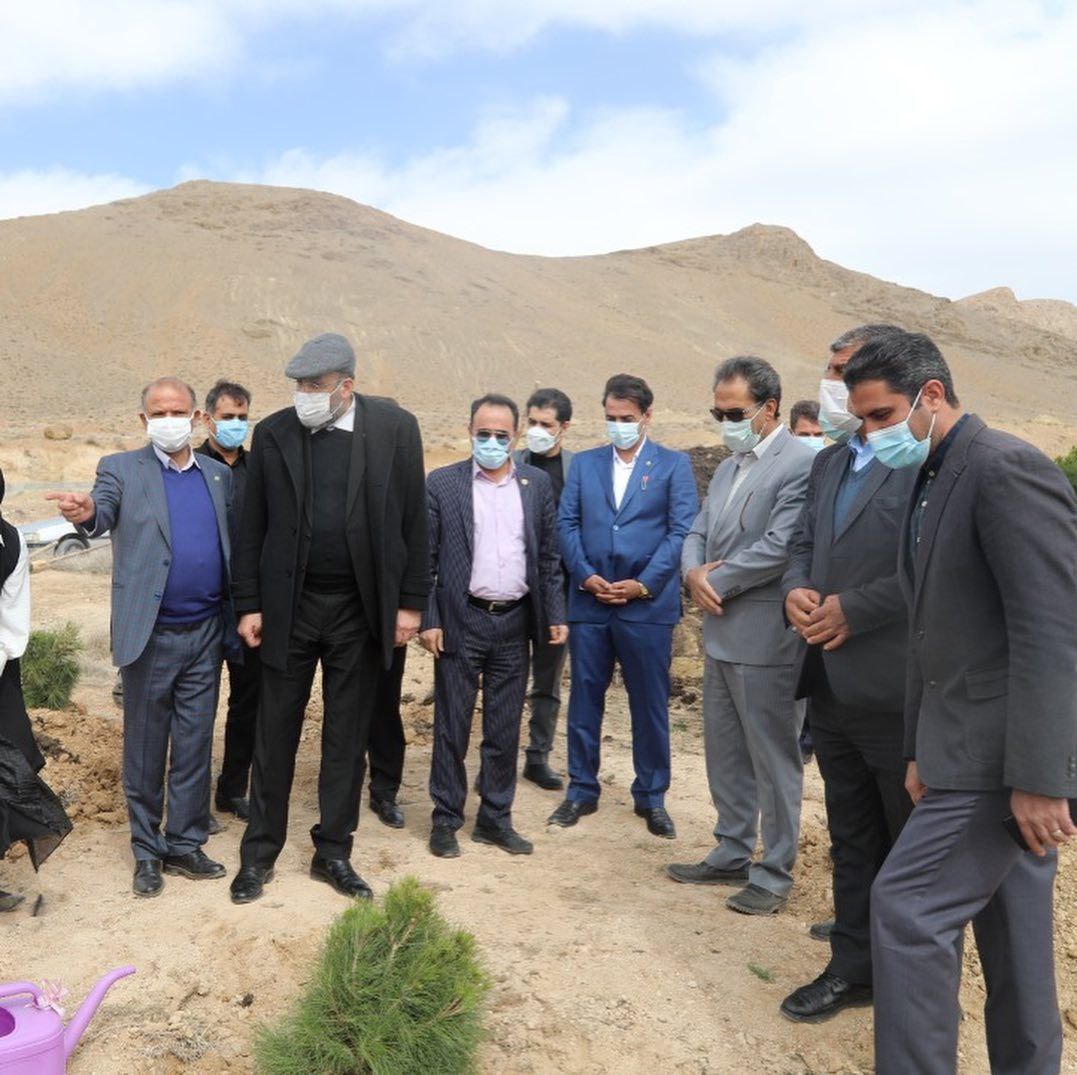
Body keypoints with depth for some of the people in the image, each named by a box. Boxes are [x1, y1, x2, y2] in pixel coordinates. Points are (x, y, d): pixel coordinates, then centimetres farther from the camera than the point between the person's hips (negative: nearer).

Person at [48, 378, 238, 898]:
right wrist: (87, 511, -46)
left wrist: (235, 624, 4)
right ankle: (147, 850, 24)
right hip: (150, 636, -3)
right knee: (145, 748, 9)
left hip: (207, 634, 3)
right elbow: (105, 511, -21)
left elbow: (233, 546, 8)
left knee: (195, 746, 11)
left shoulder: (219, 475, 8)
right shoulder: (122, 469, -1)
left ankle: (185, 843, 25)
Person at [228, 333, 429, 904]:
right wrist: (249, 605, 1)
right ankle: (259, 853, 25)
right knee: (275, 733, 9)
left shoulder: (395, 427, -4)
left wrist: (410, 601, -3)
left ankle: (333, 853, 25)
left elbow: (412, 519, -1)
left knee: (347, 735, 11)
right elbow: (253, 527, 3)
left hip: (361, 608, 0)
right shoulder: (273, 433, -1)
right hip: (290, 606, 1)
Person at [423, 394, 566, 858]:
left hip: (514, 622, 3)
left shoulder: (538, 483, 7)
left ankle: (495, 819, 24)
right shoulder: (442, 483, -2)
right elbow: (425, 558, -2)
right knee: (452, 728, 6)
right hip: (460, 622, -3)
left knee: (504, 731, 11)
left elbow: (548, 556, 9)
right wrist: (428, 620, -8)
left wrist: (556, 614, 3)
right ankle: (445, 820, 20)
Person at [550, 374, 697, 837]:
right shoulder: (584, 463, 12)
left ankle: (651, 796, 21)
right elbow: (567, 524, 6)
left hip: (648, 603, -2)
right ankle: (581, 790, 24)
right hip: (589, 602, 3)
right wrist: (585, 574, -9)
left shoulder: (674, 464, 3)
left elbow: (682, 530, -4)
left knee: (650, 704, 7)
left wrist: (645, 583, -13)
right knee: (584, 698, 10)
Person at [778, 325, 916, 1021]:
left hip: (896, 691, -8)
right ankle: (855, 968, 32)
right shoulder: (829, 462, 14)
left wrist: (852, 608, -19)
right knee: (852, 839, 18)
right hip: (832, 684, 8)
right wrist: (797, 589, -3)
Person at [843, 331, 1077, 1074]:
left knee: (908, 907, -6)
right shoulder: (931, 483, 14)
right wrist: (921, 750, 18)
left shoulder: (1007, 469, -16)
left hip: (1003, 756, -9)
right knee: (1012, 931, 16)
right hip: (969, 748, 9)